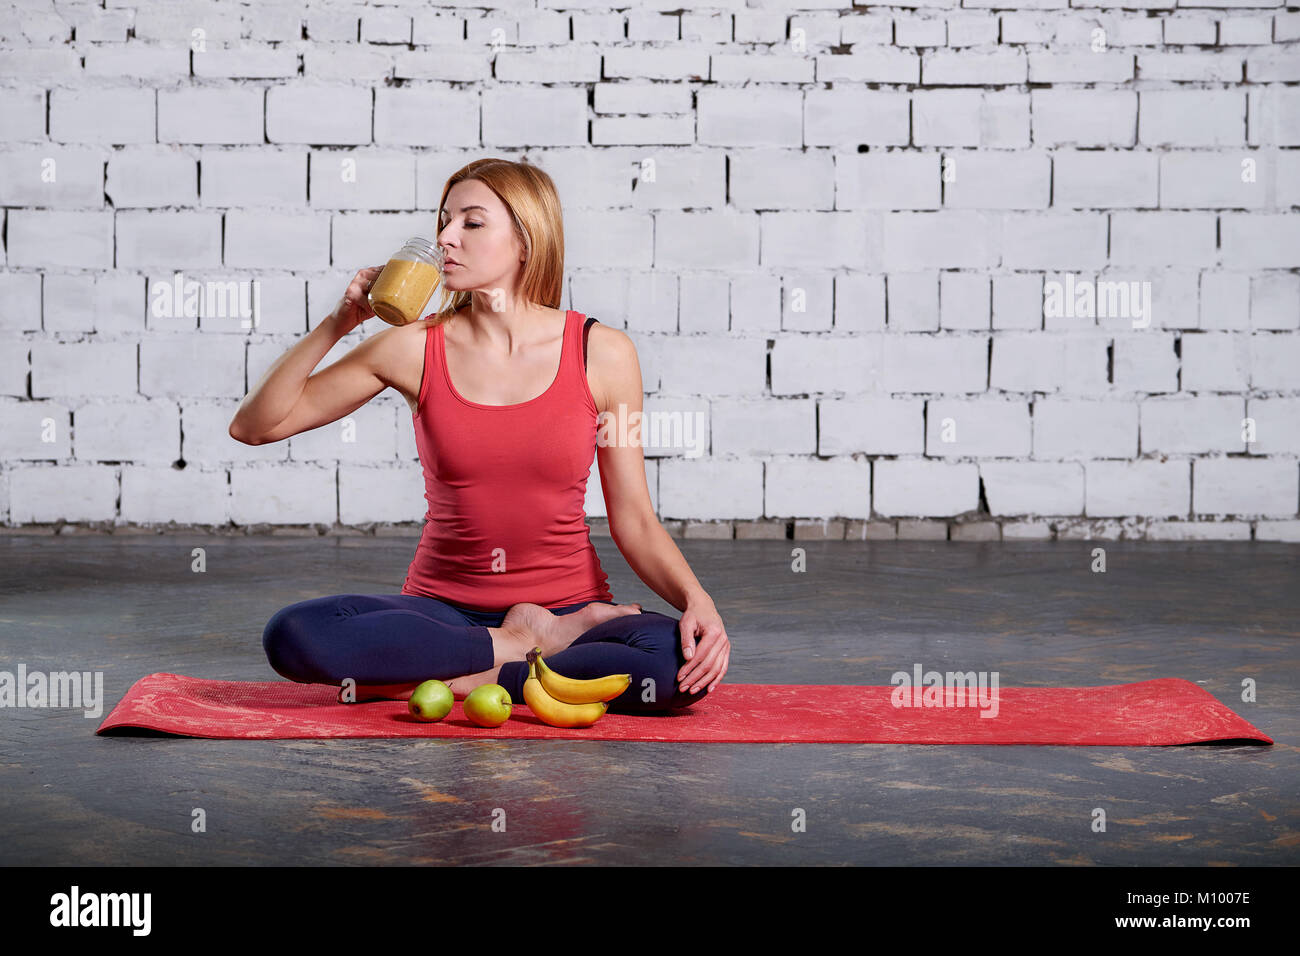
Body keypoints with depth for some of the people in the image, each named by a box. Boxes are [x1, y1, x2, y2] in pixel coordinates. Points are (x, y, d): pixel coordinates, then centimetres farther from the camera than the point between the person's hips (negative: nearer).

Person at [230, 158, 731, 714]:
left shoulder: (602, 354, -3)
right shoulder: (415, 349, -1)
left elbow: (635, 522, 0)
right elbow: (253, 426, 2)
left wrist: (696, 600, -18)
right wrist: (338, 324, -8)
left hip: (569, 602, -1)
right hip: (443, 604, 1)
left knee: (684, 661, -32)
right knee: (292, 637, -27)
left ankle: (470, 679, -16)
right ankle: (522, 647, -13)